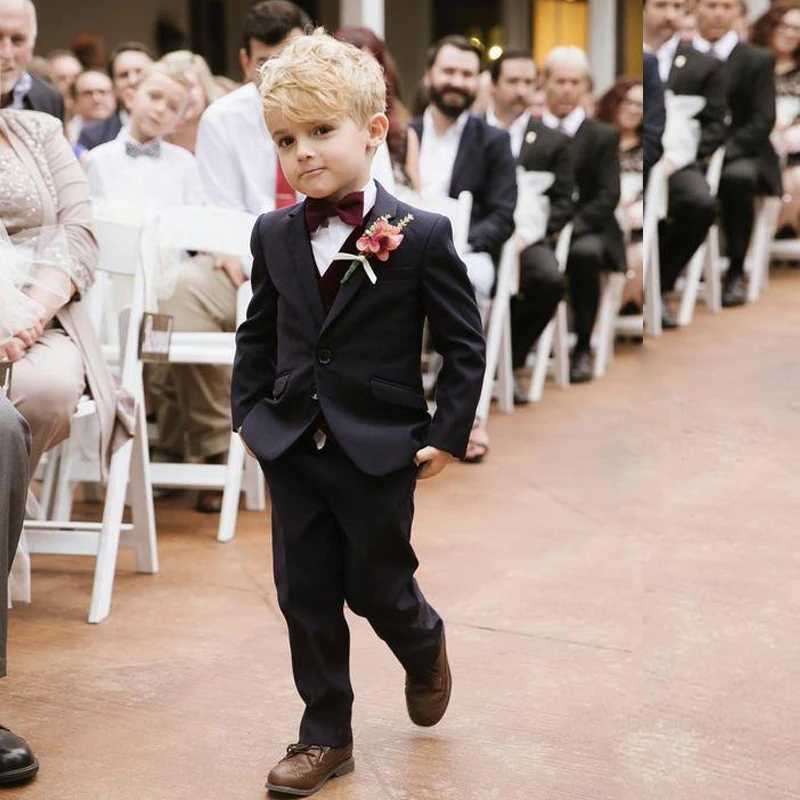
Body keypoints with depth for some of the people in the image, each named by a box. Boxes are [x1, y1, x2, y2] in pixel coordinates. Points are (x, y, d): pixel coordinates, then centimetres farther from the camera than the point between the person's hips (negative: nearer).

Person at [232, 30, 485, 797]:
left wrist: (446, 433, -9)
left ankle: (425, 649, 42)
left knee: (378, 587, 7)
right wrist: (249, 411, 6)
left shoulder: (419, 236, -12)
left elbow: (464, 342, -7)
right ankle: (325, 735, 20)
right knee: (305, 595, 8)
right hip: (293, 446, 4)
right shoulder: (275, 235, 2)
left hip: (380, 447, -4)